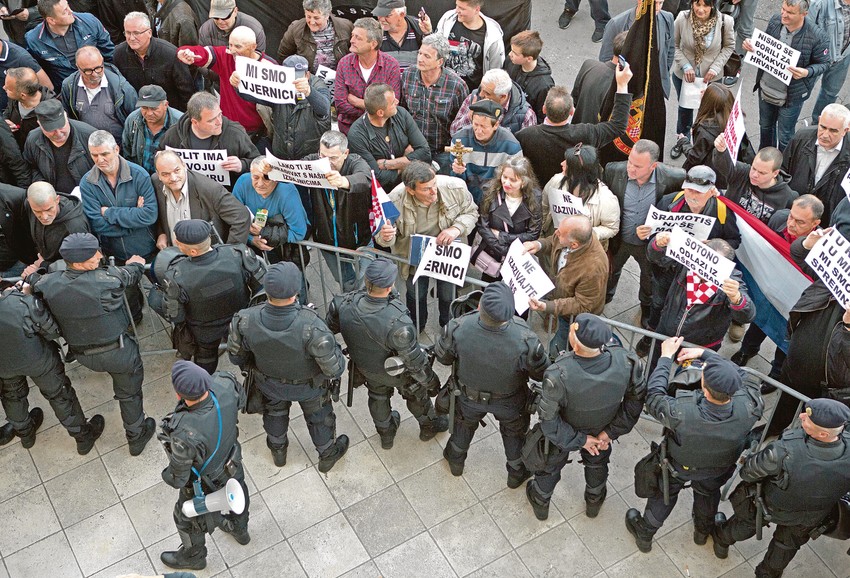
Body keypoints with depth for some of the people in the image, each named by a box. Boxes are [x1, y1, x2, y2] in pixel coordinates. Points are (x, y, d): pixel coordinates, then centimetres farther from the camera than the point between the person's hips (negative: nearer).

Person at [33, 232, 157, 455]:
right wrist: (136, 263, 12)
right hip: (118, 353, -4)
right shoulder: (106, 280, -32)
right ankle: (136, 437, 39)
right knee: (129, 393, 20)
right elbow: (130, 274, -10)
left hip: (82, 355, 4)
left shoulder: (48, 284, -21)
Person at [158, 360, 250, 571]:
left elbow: (178, 478, -27)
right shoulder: (224, 385, -34)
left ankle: (193, 556, 58)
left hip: (203, 482, -5)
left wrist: (168, 476, -5)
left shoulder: (185, 435, -47)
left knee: (188, 518, 28)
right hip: (231, 462, 5)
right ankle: (239, 529, 67)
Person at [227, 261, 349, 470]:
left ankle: (278, 450, 64)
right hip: (309, 386, -2)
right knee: (318, 416, 31)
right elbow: (334, 368, -33)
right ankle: (327, 454, 58)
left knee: (274, 412, 36)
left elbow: (235, 355, -15)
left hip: (269, 382, 2)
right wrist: (337, 352, -10)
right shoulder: (311, 327, -46)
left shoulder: (245, 321, -36)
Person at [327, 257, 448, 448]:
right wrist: (431, 381, -11)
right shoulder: (398, 323, -45)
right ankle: (429, 426, 57)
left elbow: (331, 327, -9)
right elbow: (414, 360, -30)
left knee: (378, 396, 34)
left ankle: (385, 433, 60)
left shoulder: (344, 305, -33)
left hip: (366, 367, 4)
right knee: (416, 394, 29)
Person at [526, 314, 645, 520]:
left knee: (551, 464, 30)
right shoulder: (626, 362, -37)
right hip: (601, 430, 2)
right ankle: (594, 501, 63)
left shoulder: (558, 375, -45)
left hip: (564, 432, -2)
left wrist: (579, 440, -16)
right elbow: (636, 399, -18)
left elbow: (549, 420, -30)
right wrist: (611, 431, -9)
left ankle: (540, 503, 59)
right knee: (597, 463, 35)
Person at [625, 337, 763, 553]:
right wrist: (704, 354, -17)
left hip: (679, 466, -2)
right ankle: (703, 530, 65)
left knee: (665, 493, 29)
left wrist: (666, 357, -19)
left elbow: (653, 397, -27)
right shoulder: (748, 407, -40)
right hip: (720, 468, 2)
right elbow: (739, 376, -18)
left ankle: (644, 533, 55)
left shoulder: (681, 413, -48)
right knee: (709, 491, 36)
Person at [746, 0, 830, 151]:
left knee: (784, 137, 11)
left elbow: (823, 63, -11)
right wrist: (751, 44, -14)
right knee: (765, 126, 27)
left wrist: (807, 72, -32)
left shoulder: (817, 37, -26)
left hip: (791, 96, -5)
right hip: (766, 89, 5)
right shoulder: (775, 20, -12)